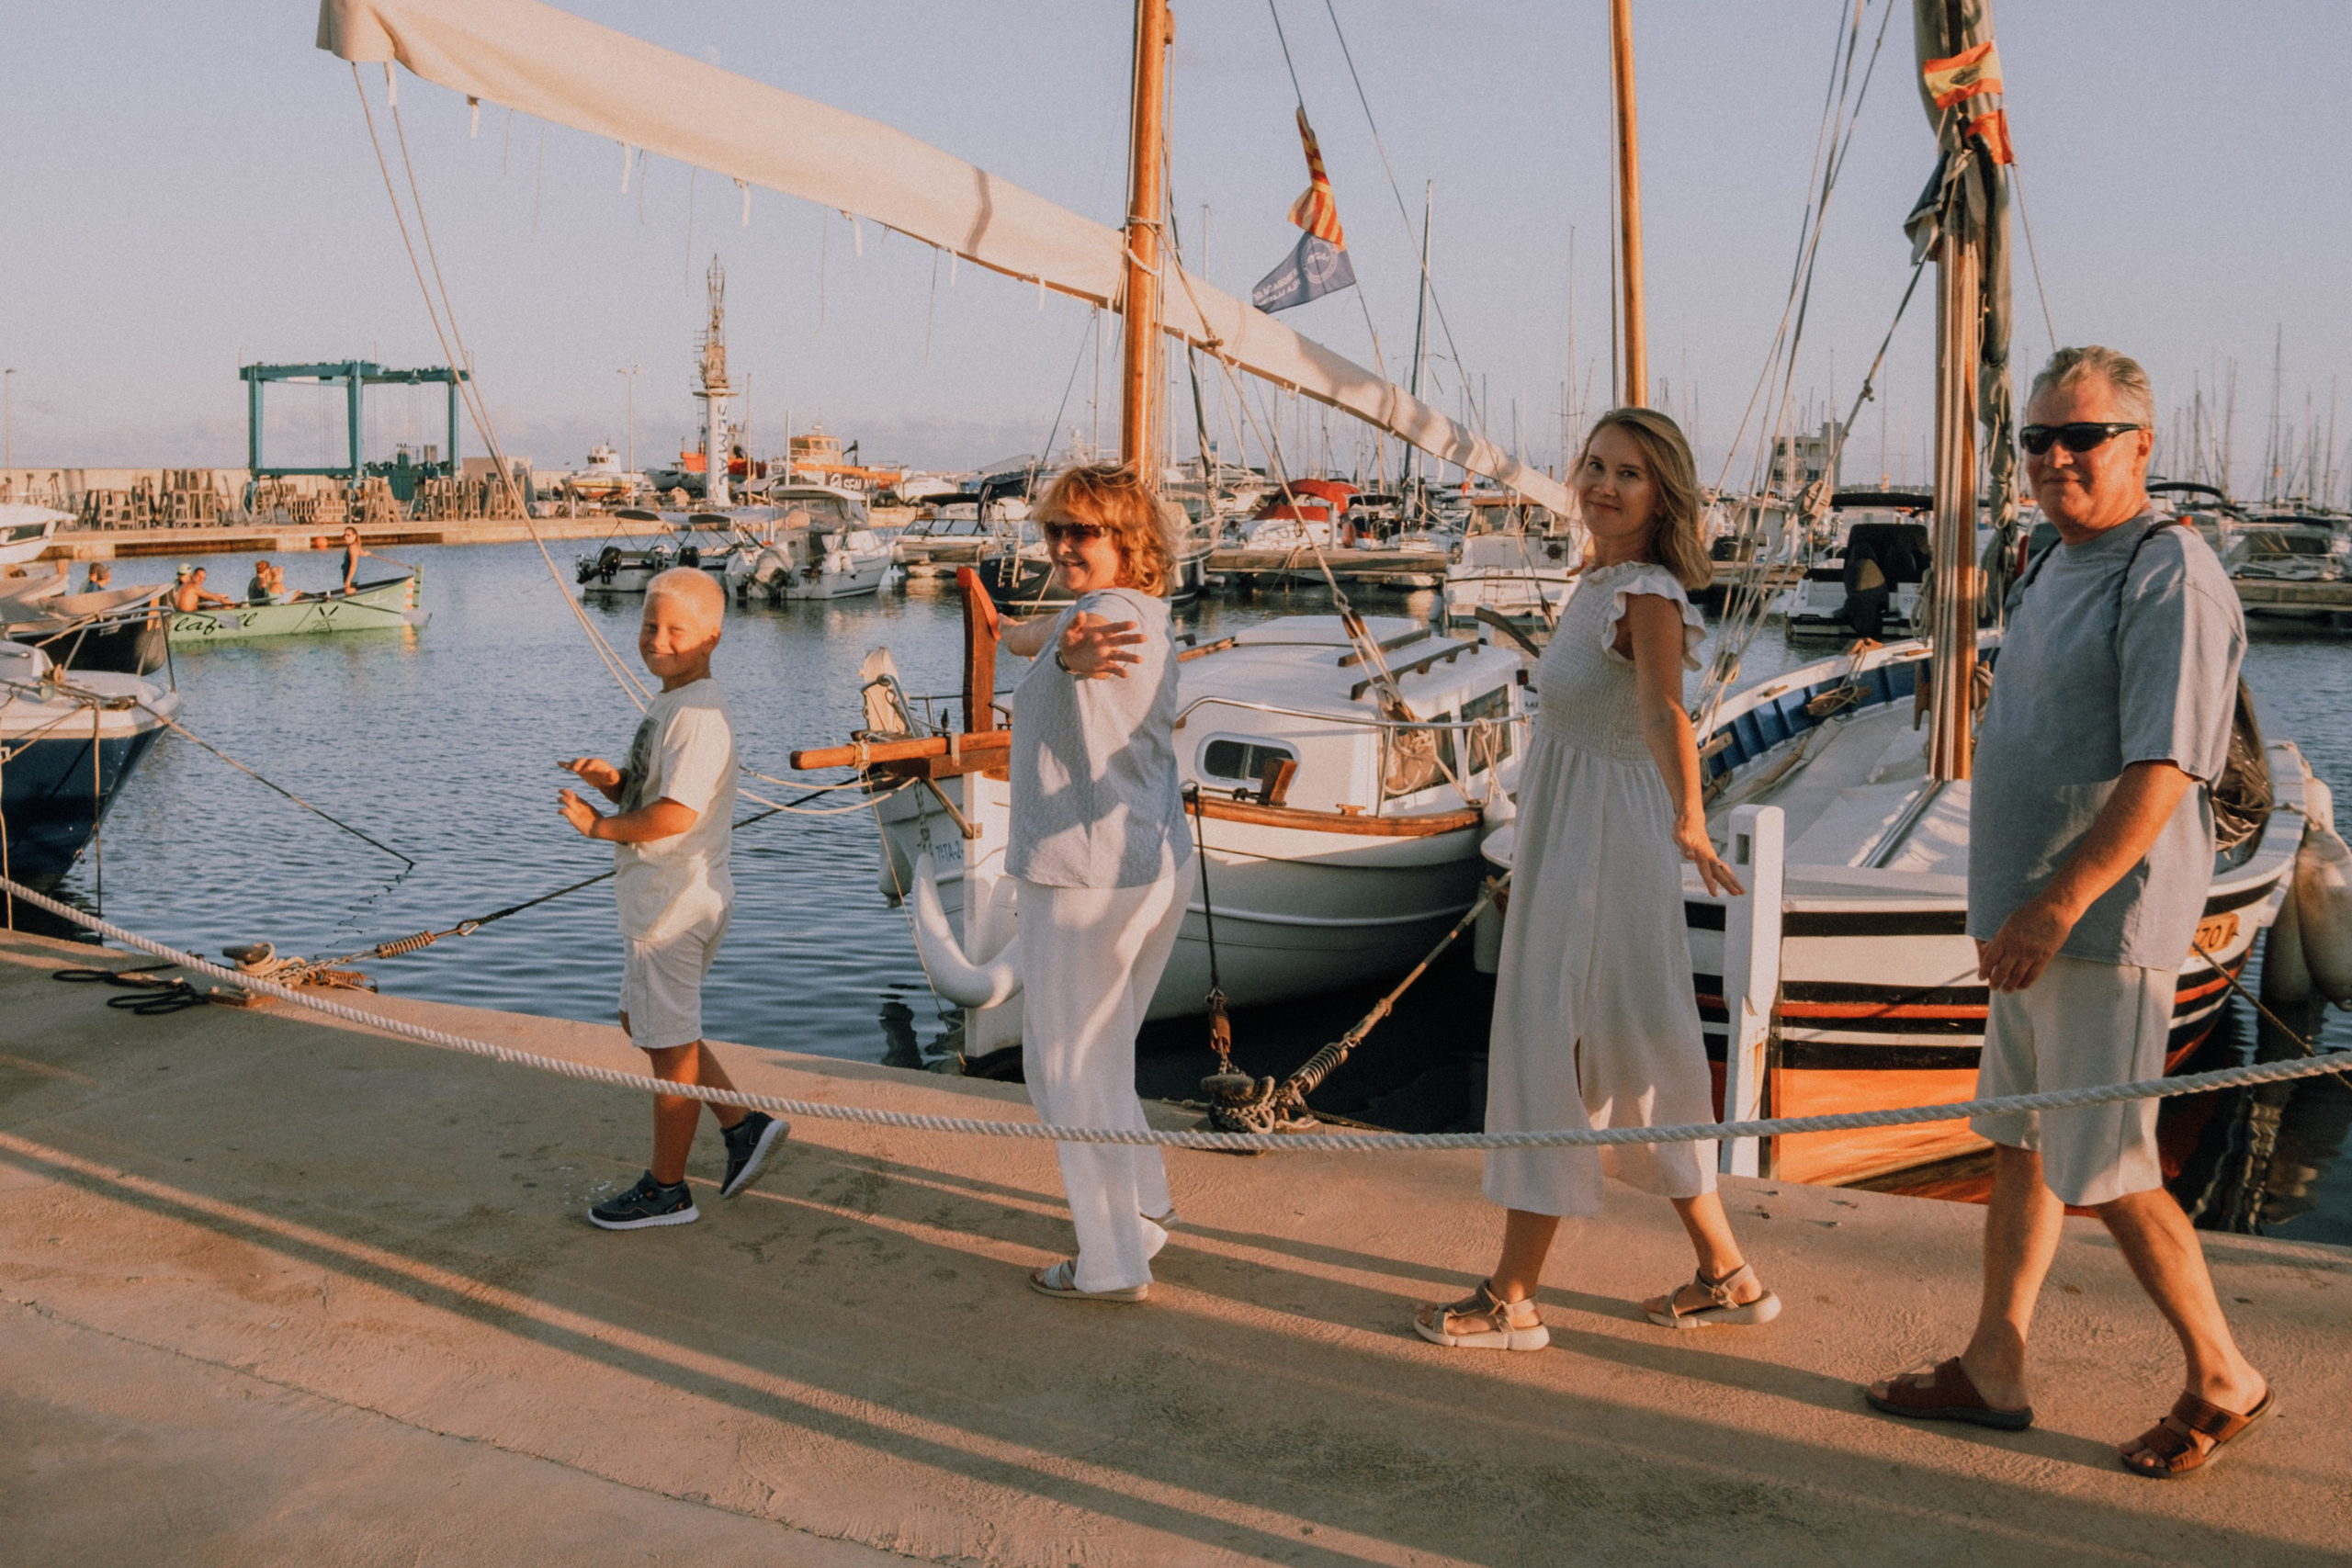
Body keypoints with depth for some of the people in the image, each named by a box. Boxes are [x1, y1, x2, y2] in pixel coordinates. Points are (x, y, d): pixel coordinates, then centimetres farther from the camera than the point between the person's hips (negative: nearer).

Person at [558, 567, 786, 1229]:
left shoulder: (698, 715, -21)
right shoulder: (672, 704, 12)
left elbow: (677, 813, -30)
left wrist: (598, 825, -17)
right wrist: (614, 780, 1)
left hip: (675, 902, -11)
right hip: (663, 897, 11)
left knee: (670, 1045, 2)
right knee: (643, 1023, 22)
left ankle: (666, 1190, 17)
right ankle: (744, 1124, 25)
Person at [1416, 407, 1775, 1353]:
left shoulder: (1649, 596, -19)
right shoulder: (1601, 584, 10)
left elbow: (1662, 707, -40)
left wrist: (1690, 822, -54)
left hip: (1602, 850, -10)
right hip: (1567, 845, 10)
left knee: (1546, 1052, -3)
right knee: (1632, 1060, 15)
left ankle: (1511, 1301, 9)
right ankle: (1726, 1276, 27)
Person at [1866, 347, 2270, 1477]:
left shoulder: (2170, 579, -15)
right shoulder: (2054, 570, 14)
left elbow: (2162, 772, -23)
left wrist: (2055, 906, -24)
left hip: (2105, 923, -9)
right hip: (2037, 920, 9)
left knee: (2105, 1172, -2)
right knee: (2021, 1144, 14)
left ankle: (2223, 1382, 18)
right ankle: (1993, 1372, 24)